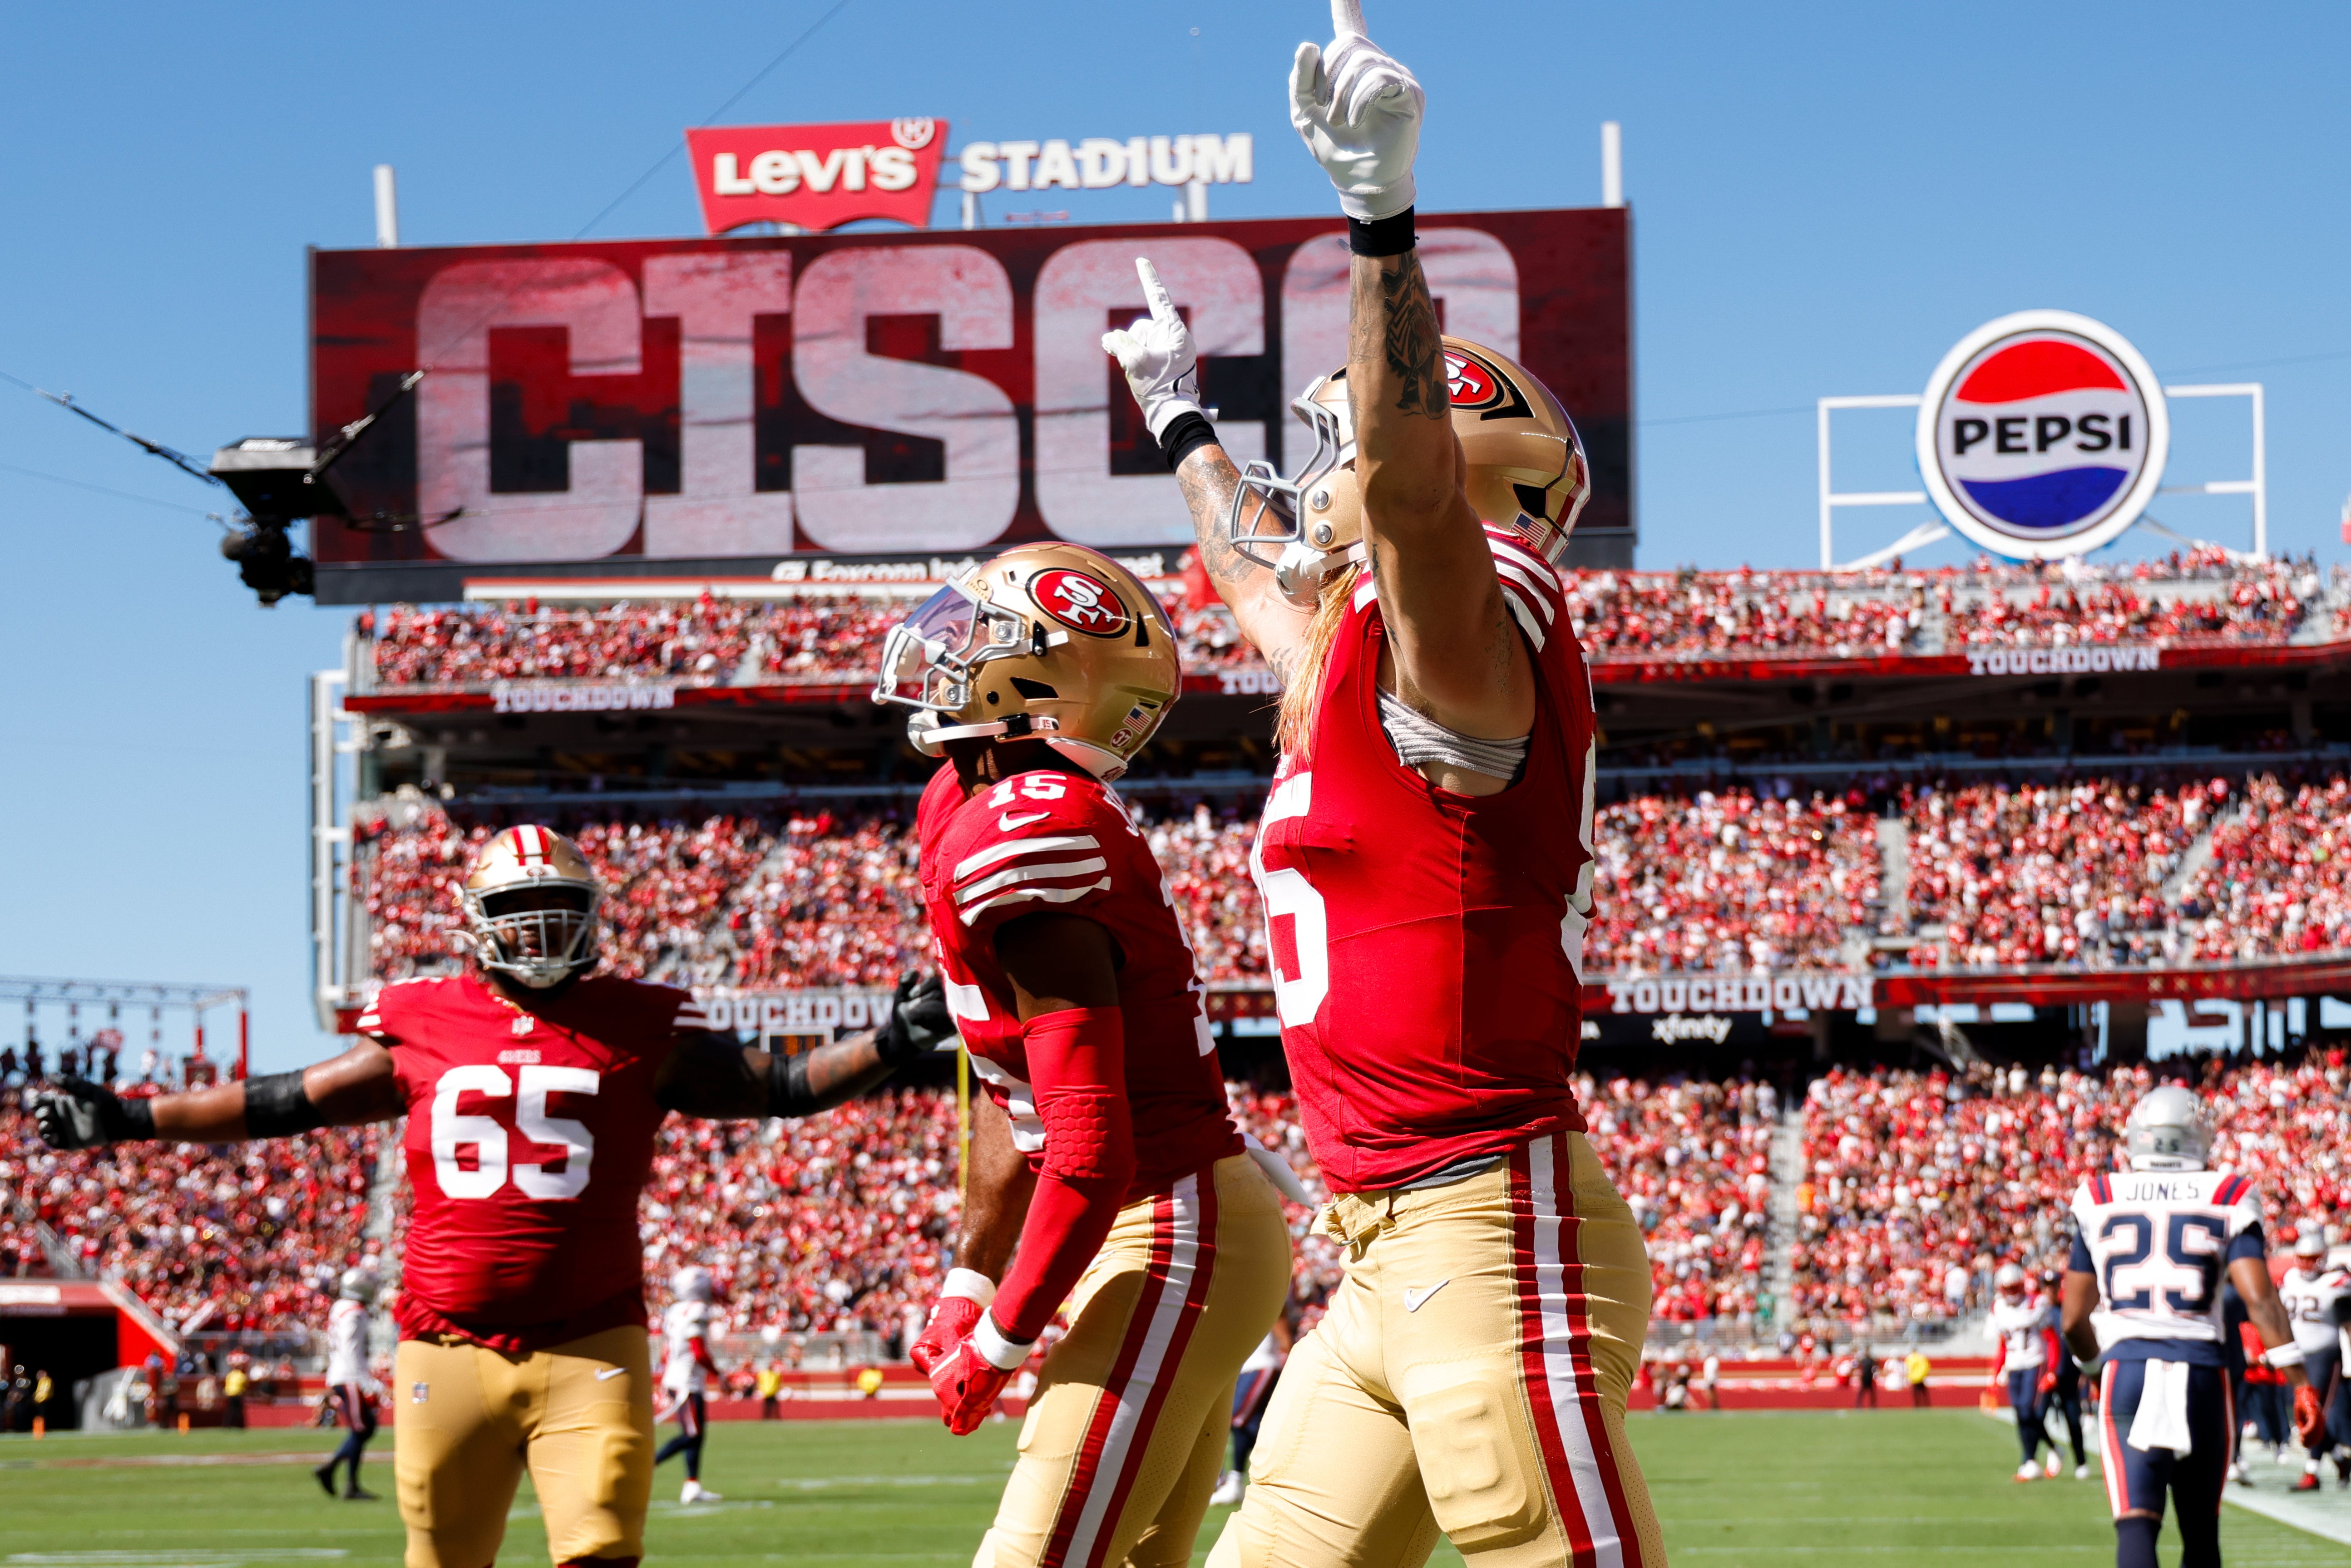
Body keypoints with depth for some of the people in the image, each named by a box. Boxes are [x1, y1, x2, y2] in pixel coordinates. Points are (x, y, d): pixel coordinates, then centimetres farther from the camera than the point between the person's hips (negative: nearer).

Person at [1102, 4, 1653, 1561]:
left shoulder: (1464, 638, -8)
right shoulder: (1345, 662, 18)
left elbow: (1411, 478, -30)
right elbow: (1261, 572, 41)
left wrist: (1384, 217, -38)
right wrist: (1183, 424, 57)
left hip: (1496, 1239, -10)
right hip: (1391, 1262, 10)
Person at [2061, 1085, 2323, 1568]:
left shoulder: (2100, 1201, 9)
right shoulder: (2227, 1200, 5)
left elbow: (2075, 1320, 12)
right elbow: (2259, 1299, -8)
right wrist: (2300, 1382, -7)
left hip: (2127, 1369, 0)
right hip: (2200, 1372, 0)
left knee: (2136, 1524, -11)